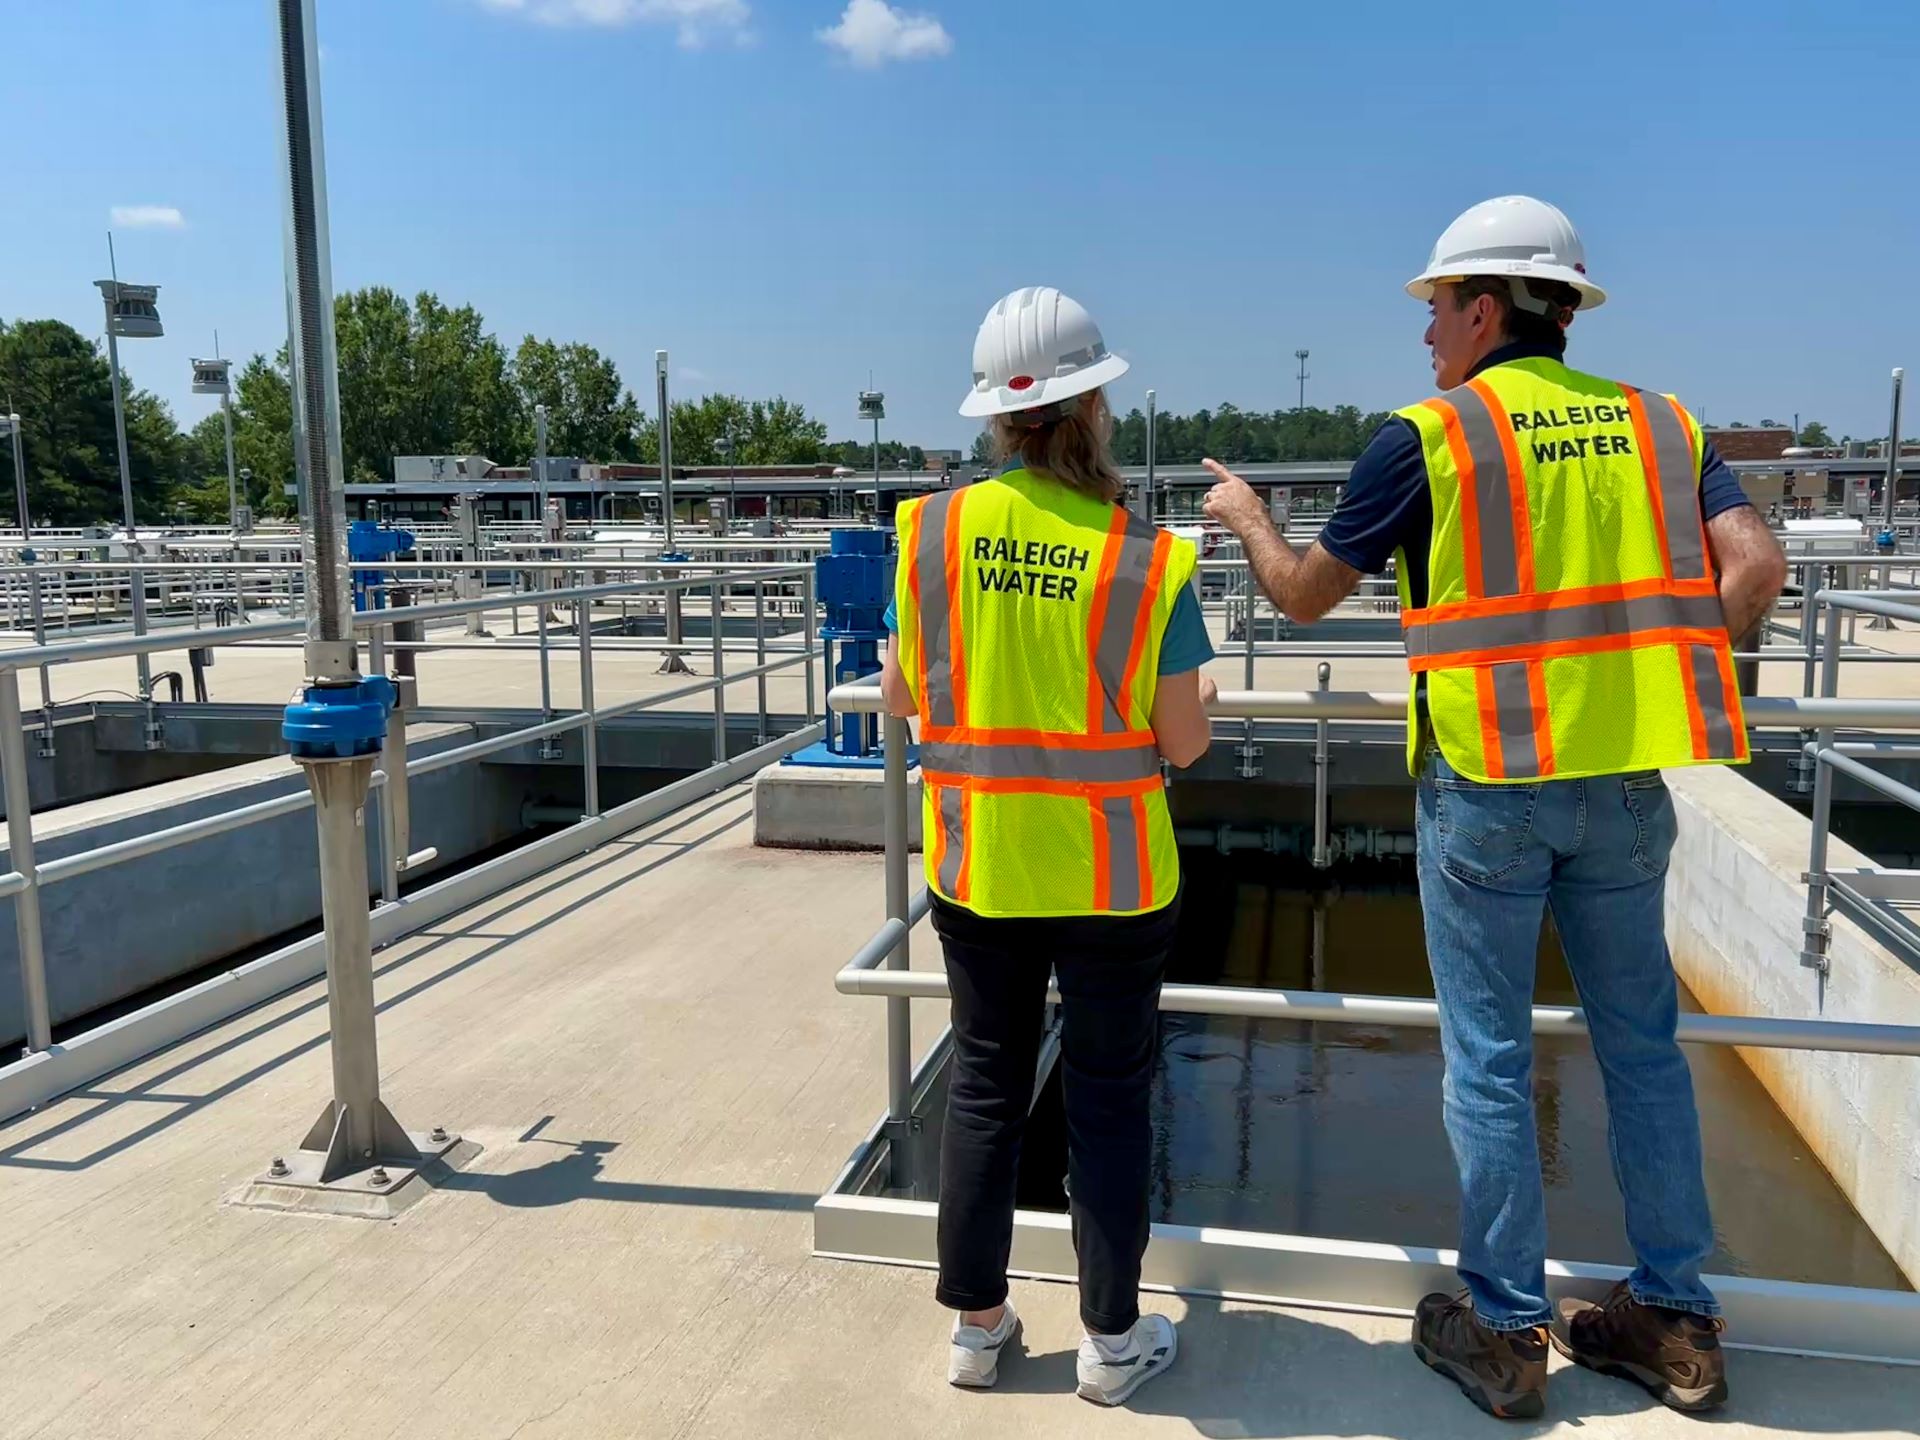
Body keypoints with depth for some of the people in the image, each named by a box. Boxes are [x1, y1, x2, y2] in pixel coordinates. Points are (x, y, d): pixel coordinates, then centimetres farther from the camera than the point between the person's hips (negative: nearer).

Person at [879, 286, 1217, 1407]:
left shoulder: (935, 529, -7)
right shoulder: (1149, 560, -14)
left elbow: (902, 694, 2)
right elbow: (1182, 743, -9)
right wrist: (1206, 690, 13)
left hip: (975, 869, 3)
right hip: (1112, 879, -2)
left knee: (986, 1085, 17)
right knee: (1109, 1098, 13)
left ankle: (978, 1323, 30)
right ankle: (1113, 1338, 27)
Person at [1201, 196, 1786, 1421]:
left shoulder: (1429, 438, -4)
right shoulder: (1659, 423, 8)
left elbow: (1306, 595, 2)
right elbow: (1756, 566, -3)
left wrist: (1247, 514, 20)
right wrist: (1654, 672, 9)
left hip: (1487, 781, -4)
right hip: (1624, 781, 4)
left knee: (1490, 1061, 6)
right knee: (1642, 1045, 15)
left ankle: (1506, 1331, 17)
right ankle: (1676, 1320, 25)